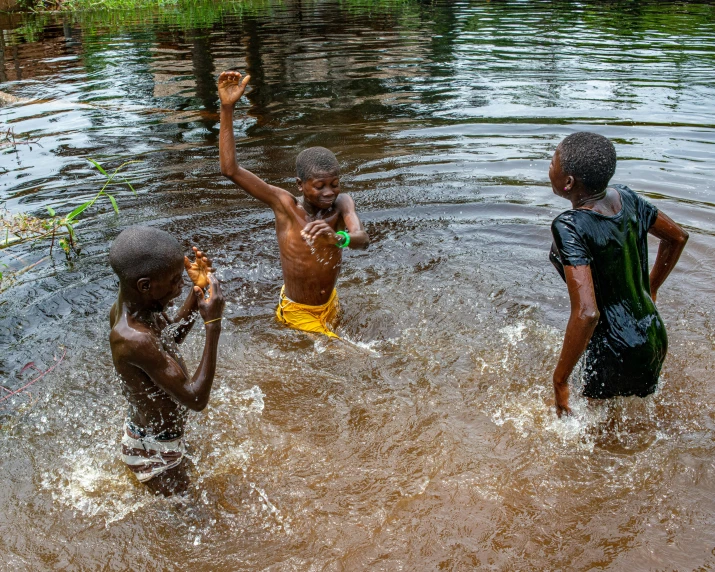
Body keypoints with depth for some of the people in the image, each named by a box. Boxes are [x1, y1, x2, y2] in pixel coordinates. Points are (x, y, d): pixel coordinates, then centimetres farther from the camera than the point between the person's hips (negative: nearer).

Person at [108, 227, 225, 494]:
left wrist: (197, 291, -5)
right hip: (155, 450, -9)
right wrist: (213, 324, -37)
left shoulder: (137, 304, -12)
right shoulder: (133, 338, -39)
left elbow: (171, 337, 10)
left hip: (146, 427, 9)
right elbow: (196, 398, -36)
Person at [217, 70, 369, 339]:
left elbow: (363, 239, -35)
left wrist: (338, 238, -59)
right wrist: (227, 109, -38)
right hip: (297, 313, -4)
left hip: (330, 304, 4)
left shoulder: (342, 203, -17)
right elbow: (231, 170, -31)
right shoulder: (286, 205, -24)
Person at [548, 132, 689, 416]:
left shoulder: (570, 226, -27)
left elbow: (586, 313, -34)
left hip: (616, 355, -8)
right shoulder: (625, 197, -4)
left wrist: (560, 380, -24)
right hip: (654, 338, 8)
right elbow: (678, 237, 13)